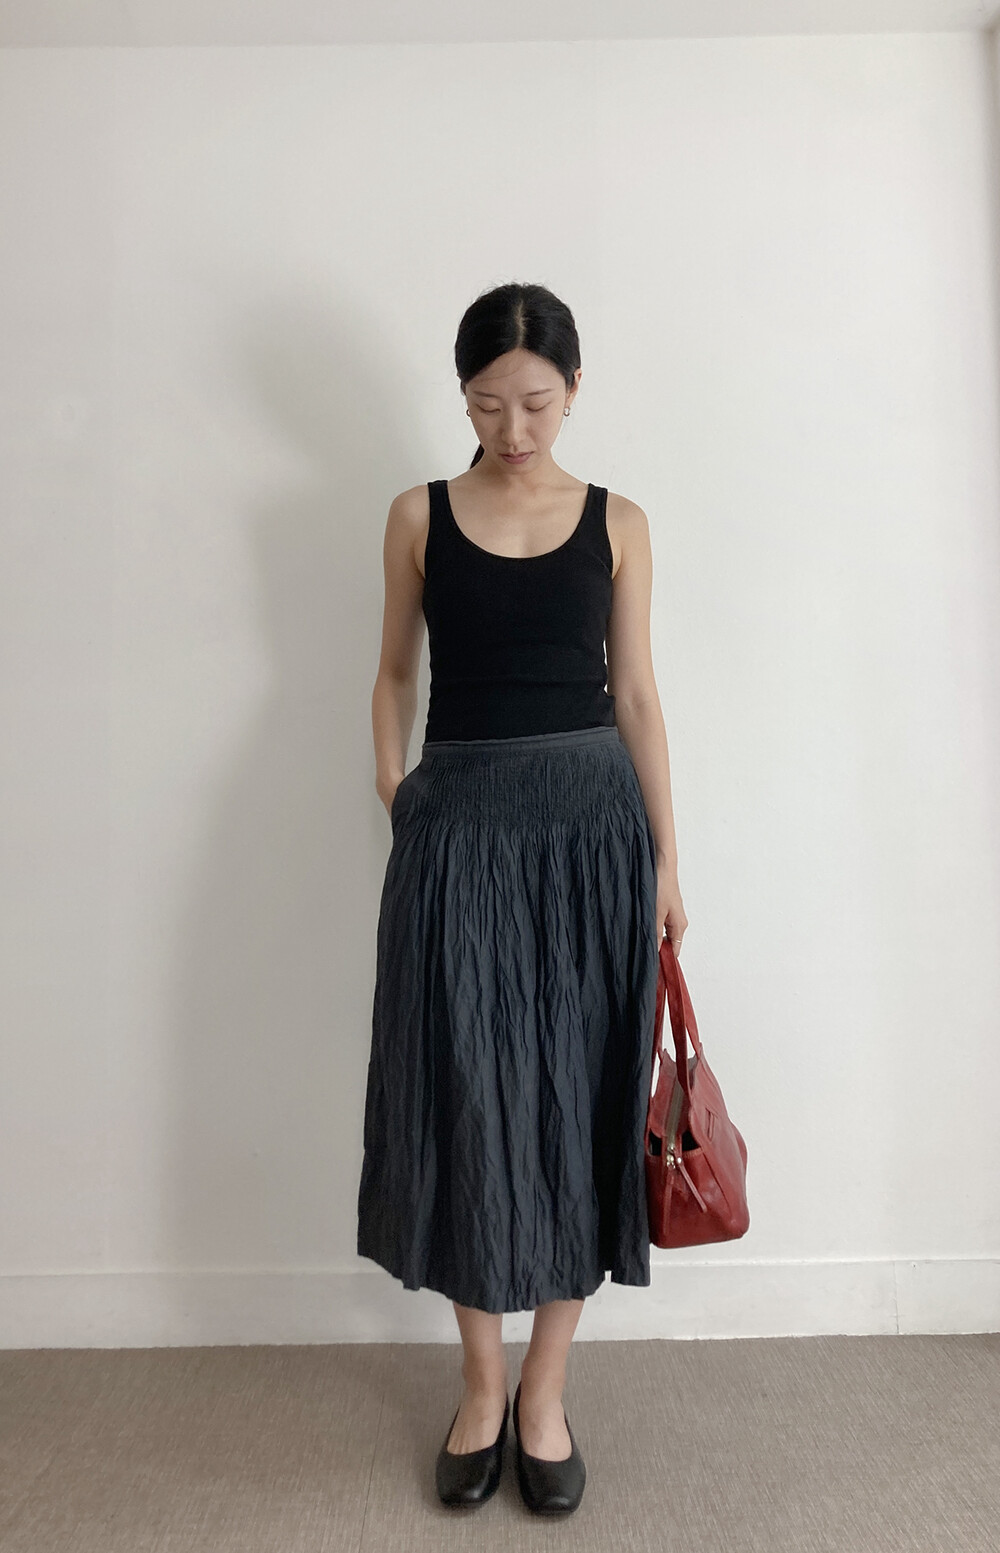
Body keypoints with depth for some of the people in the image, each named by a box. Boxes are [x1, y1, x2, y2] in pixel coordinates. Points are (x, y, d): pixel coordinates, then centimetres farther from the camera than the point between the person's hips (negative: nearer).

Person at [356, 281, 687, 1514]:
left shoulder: (617, 524, 6)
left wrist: (665, 858, 3)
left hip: (592, 822, 1)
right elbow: (395, 672, 13)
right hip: (458, 827, 0)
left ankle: (544, 1389, 25)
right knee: (464, 1100, 4)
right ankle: (480, 1380, 27)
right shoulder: (419, 518, 6)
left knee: (577, 1100, 5)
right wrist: (394, 791, 0)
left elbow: (636, 695, 6)